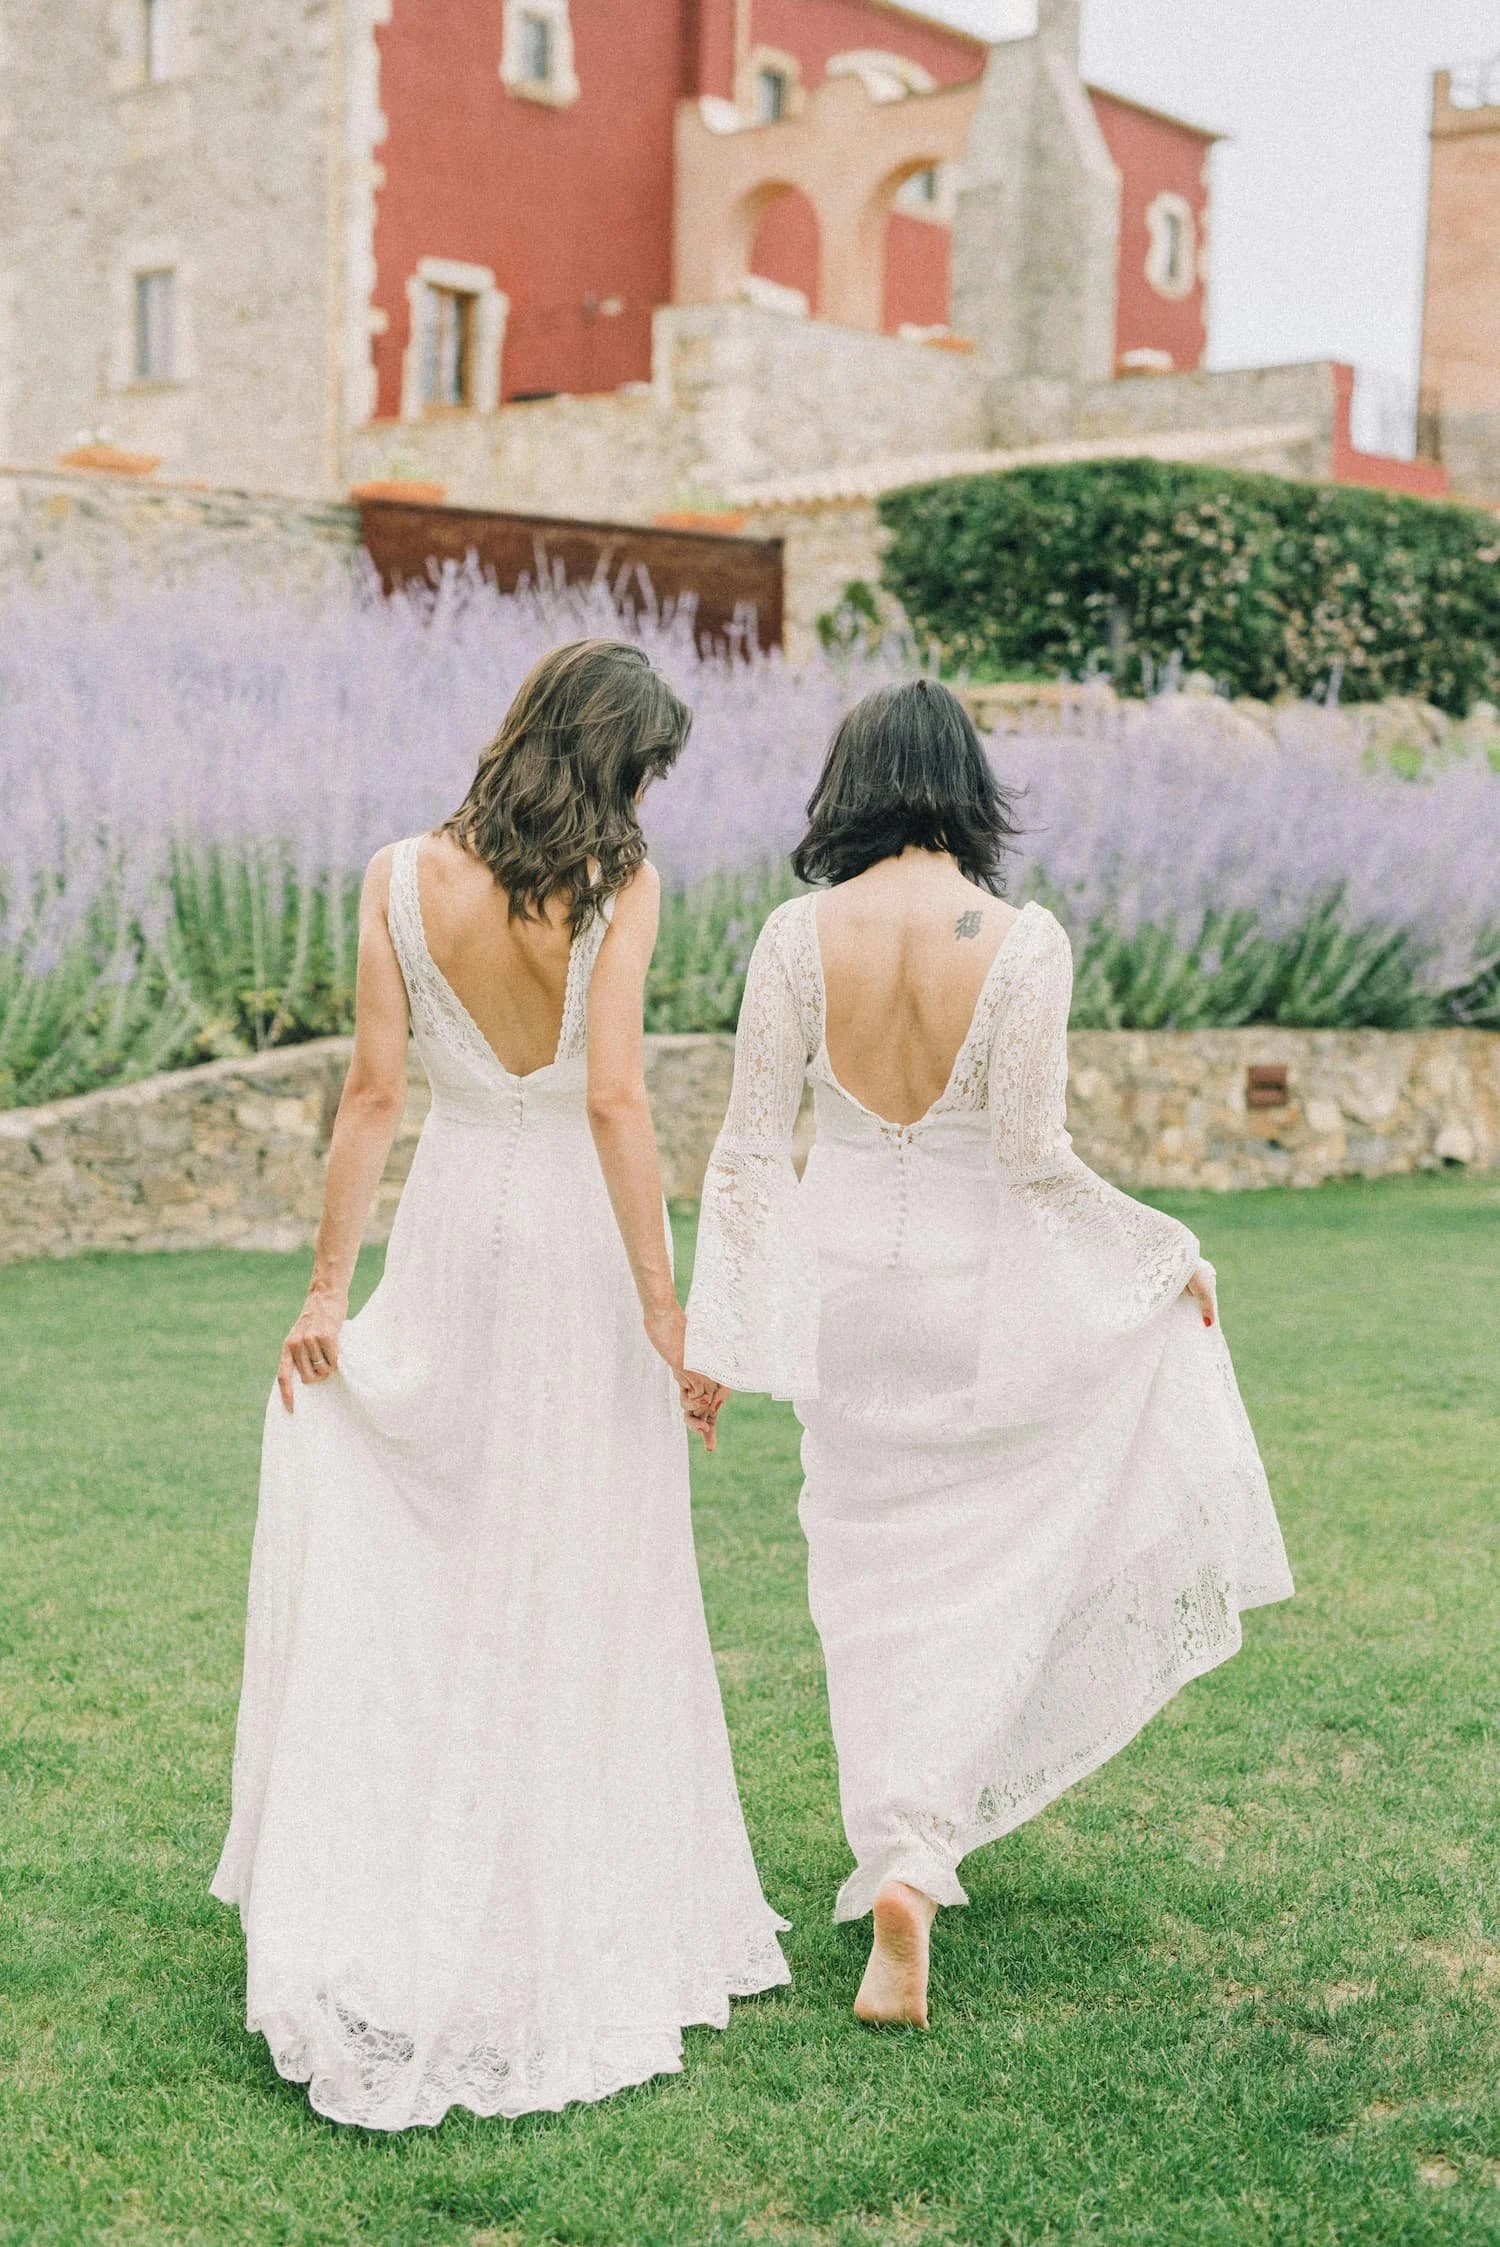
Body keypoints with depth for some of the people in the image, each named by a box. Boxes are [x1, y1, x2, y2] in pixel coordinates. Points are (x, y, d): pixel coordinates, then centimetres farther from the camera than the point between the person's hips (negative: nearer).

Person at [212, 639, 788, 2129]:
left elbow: (373, 1091, -4)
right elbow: (612, 1097, -18)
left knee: (411, 1570, 13)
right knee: (584, 1582, 10)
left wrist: (328, 1287, 1)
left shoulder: (401, 878, -3)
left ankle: (363, 1935, 14)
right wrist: (662, 1299, -14)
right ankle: (584, 1930, 22)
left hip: (452, 1224, 2)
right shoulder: (620, 884, -11)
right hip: (581, 1231, -2)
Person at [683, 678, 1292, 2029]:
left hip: (846, 1289, 3)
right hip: (985, 1294, -3)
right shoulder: (1024, 941, -12)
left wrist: (714, 1336, 1)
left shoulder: (799, 935, -6)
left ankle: (901, 1879, 13)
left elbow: (753, 1146, -5)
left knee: (878, 1588, 14)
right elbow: (1033, 1155, -13)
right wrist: (1166, 1252, 2)